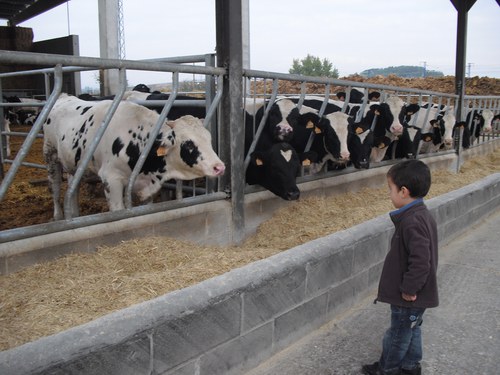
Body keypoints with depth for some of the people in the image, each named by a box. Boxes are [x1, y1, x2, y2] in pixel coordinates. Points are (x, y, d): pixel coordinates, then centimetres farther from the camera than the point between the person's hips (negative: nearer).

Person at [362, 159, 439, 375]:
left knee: (399, 333, 11)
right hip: (416, 292, 9)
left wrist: (409, 288, -20)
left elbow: (420, 261, -31)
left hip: (409, 295, -9)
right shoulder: (422, 215, 3)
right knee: (411, 329, 23)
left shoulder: (412, 222, -30)